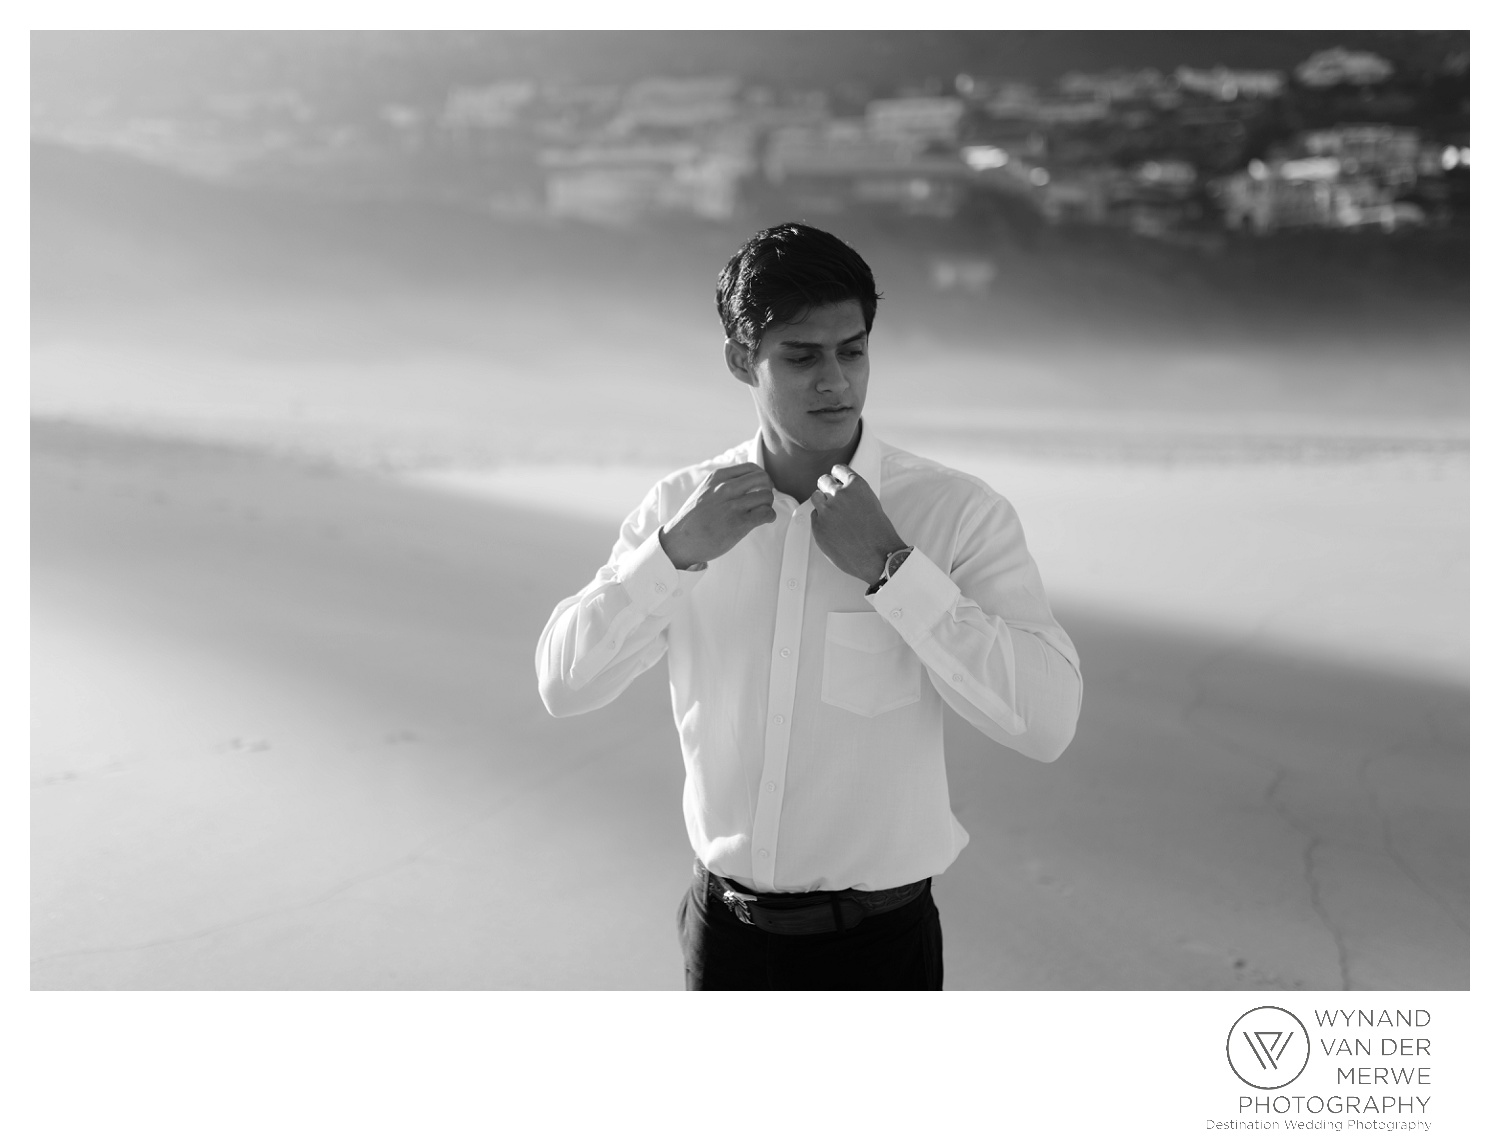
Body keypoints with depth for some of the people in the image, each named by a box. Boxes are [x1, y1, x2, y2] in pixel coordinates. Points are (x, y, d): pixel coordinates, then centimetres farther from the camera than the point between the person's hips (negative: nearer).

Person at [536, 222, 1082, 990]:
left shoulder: (956, 514, -14)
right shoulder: (683, 507, -2)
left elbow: (1048, 722, -24)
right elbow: (563, 683, -7)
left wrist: (889, 563, -26)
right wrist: (677, 549, -20)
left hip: (878, 937, -3)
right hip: (725, 929, 3)